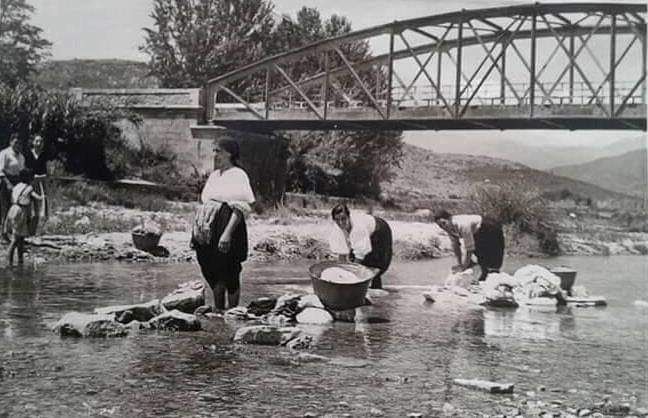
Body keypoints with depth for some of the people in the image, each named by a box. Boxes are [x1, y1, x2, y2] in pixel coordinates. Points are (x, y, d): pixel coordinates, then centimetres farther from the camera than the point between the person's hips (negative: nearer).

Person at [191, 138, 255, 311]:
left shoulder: (238, 175, -9)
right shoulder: (215, 175, 16)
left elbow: (240, 209, -17)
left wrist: (227, 233, -25)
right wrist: (197, 230, 18)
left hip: (226, 227, -8)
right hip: (208, 231, 8)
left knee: (229, 273, 0)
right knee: (212, 272, 13)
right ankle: (217, 310, 26)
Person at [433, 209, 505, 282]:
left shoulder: (462, 225, -39)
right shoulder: (449, 227, -13)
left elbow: (469, 248, -34)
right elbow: (455, 245, -2)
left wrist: (463, 267, -27)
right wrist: (459, 264, -1)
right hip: (478, 233, 9)